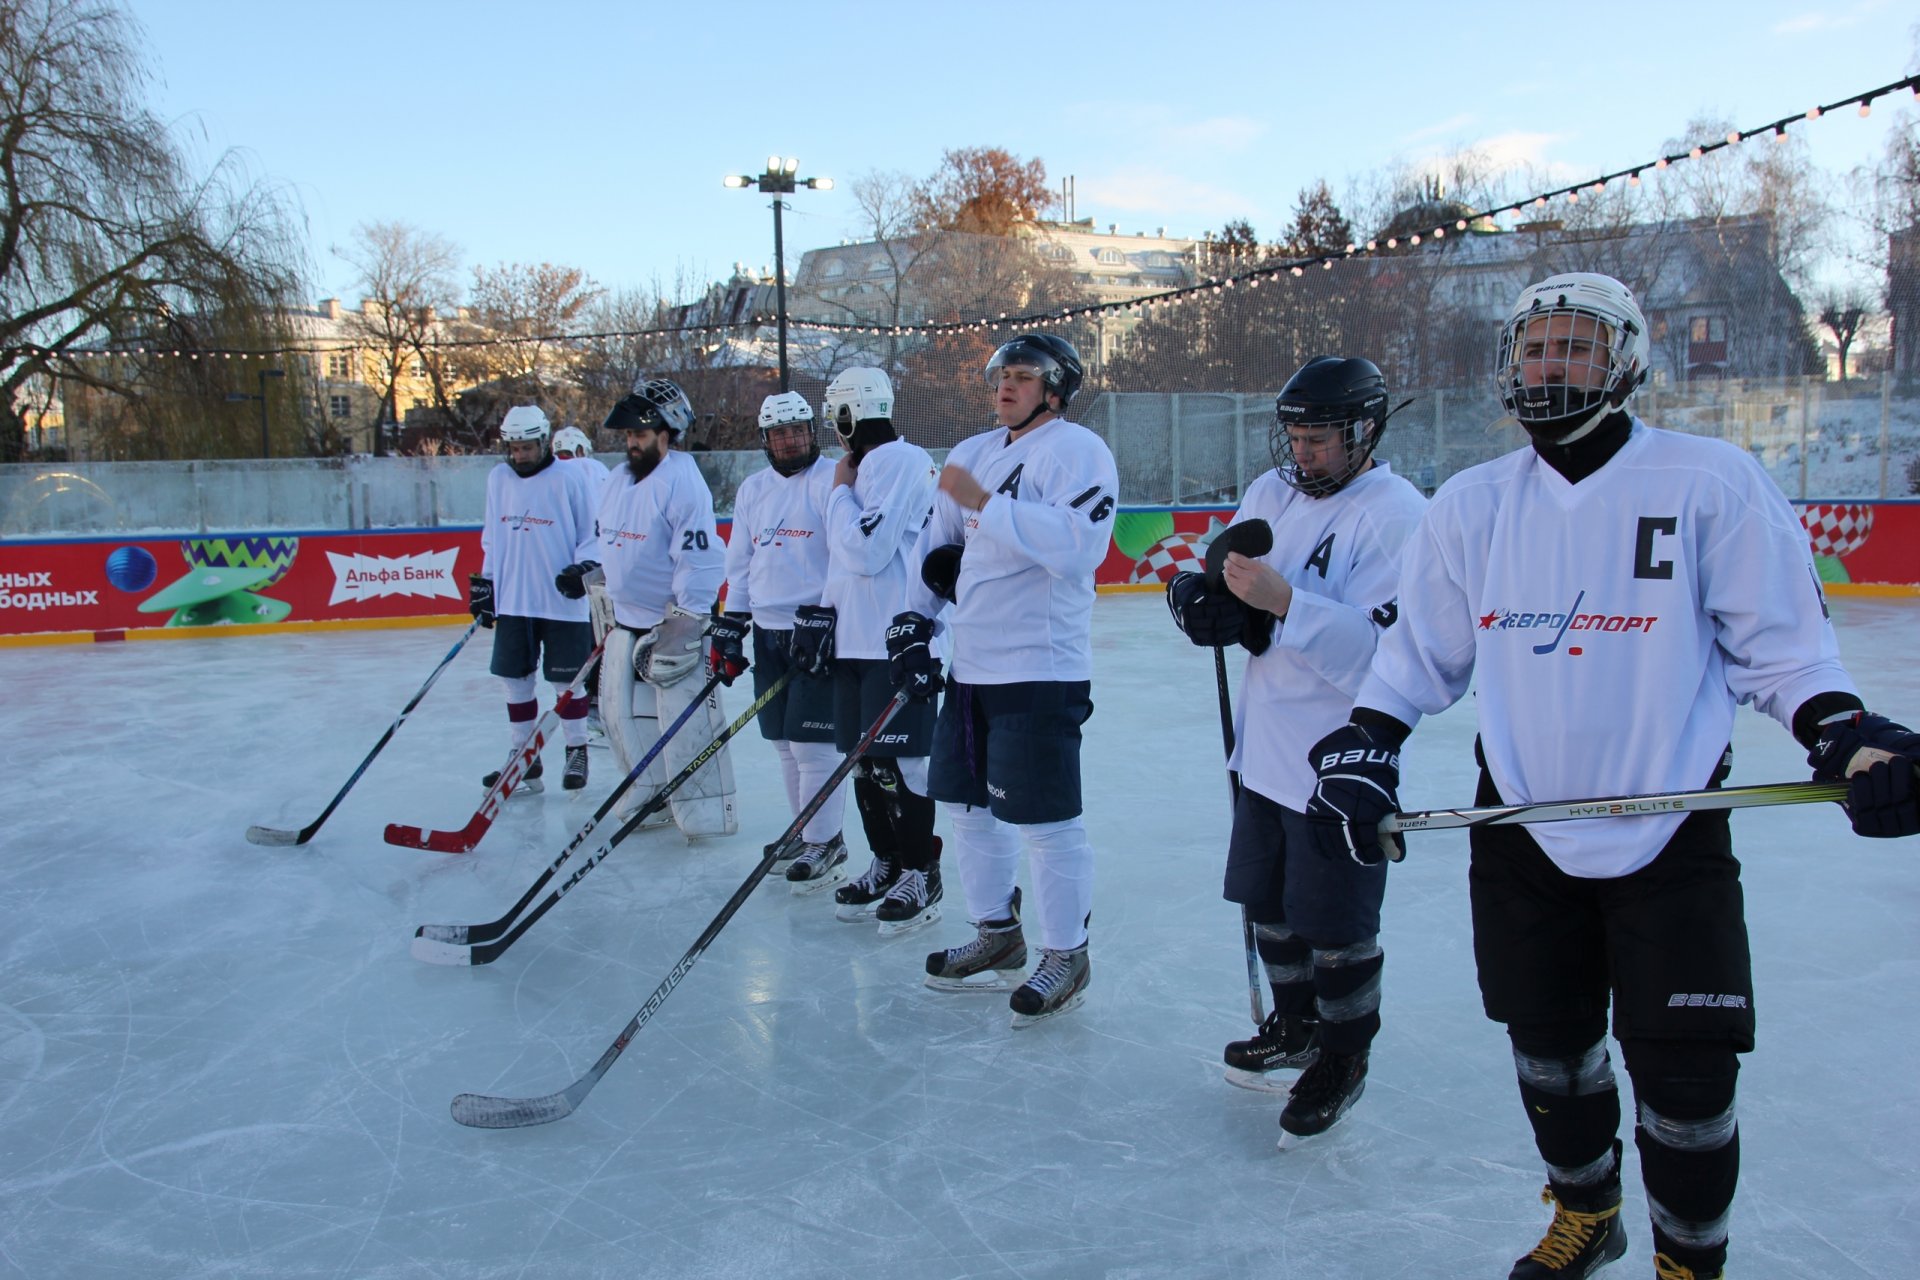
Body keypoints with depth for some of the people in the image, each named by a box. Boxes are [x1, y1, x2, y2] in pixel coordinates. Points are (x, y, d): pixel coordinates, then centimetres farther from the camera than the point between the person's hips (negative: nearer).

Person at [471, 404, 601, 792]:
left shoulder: (570, 478, -8)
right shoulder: (498, 479, 8)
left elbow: (590, 536, -4)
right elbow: (491, 537, 15)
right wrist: (484, 584, 13)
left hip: (563, 602, -5)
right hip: (512, 600, 5)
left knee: (566, 680, 4)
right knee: (515, 678, 8)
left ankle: (576, 752, 20)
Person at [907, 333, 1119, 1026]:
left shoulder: (1077, 450, -10)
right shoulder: (971, 454, 15)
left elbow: (1077, 545, -26)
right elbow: (933, 545, 21)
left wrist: (984, 501, -22)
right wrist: (913, 619, 9)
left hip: (1040, 670, -8)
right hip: (970, 664, 9)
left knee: (1043, 820, -3)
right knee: (969, 805, 17)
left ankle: (1065, 956, 15)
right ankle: (997, 935, 34)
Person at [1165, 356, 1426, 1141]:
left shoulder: (1399, 517, -16)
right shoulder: (1271, 493, 7)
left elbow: (1382, 648, -26)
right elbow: (1210, 594, 9)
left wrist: (1283, 602, -34)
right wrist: (1201, 598, -14)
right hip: (1264, 750, 8)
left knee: (1335, 928, 5)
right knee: (1268, 904, 20)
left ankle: (1344, 1057, 27)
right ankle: (1294, 1027, 41)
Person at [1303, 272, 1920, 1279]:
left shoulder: (1711, 482, -5)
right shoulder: (1470, 504, 4)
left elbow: (1779, 641, -1)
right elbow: (1420, 648, 10)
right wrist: (1363, 748, -1)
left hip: (1673, 832, -3)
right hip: (1521, 828, 3)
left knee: (1685, 1071, 0)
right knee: (1548, 1043, 14)